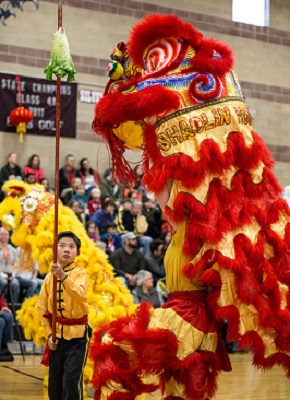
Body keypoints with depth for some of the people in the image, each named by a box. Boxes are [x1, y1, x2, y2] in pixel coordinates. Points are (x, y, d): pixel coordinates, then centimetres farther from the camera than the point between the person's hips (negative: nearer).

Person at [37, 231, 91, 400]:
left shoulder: (81, 273, -8)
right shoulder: (49, 276, 3)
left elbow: (80, 295, -30)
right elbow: (42, 308, 8)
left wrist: (64, 277, -44)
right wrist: (49, 334, 0)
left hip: (77, 333, -4)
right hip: (57, 334, 4)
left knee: (71, 379, -13)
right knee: (55, 382, 10)